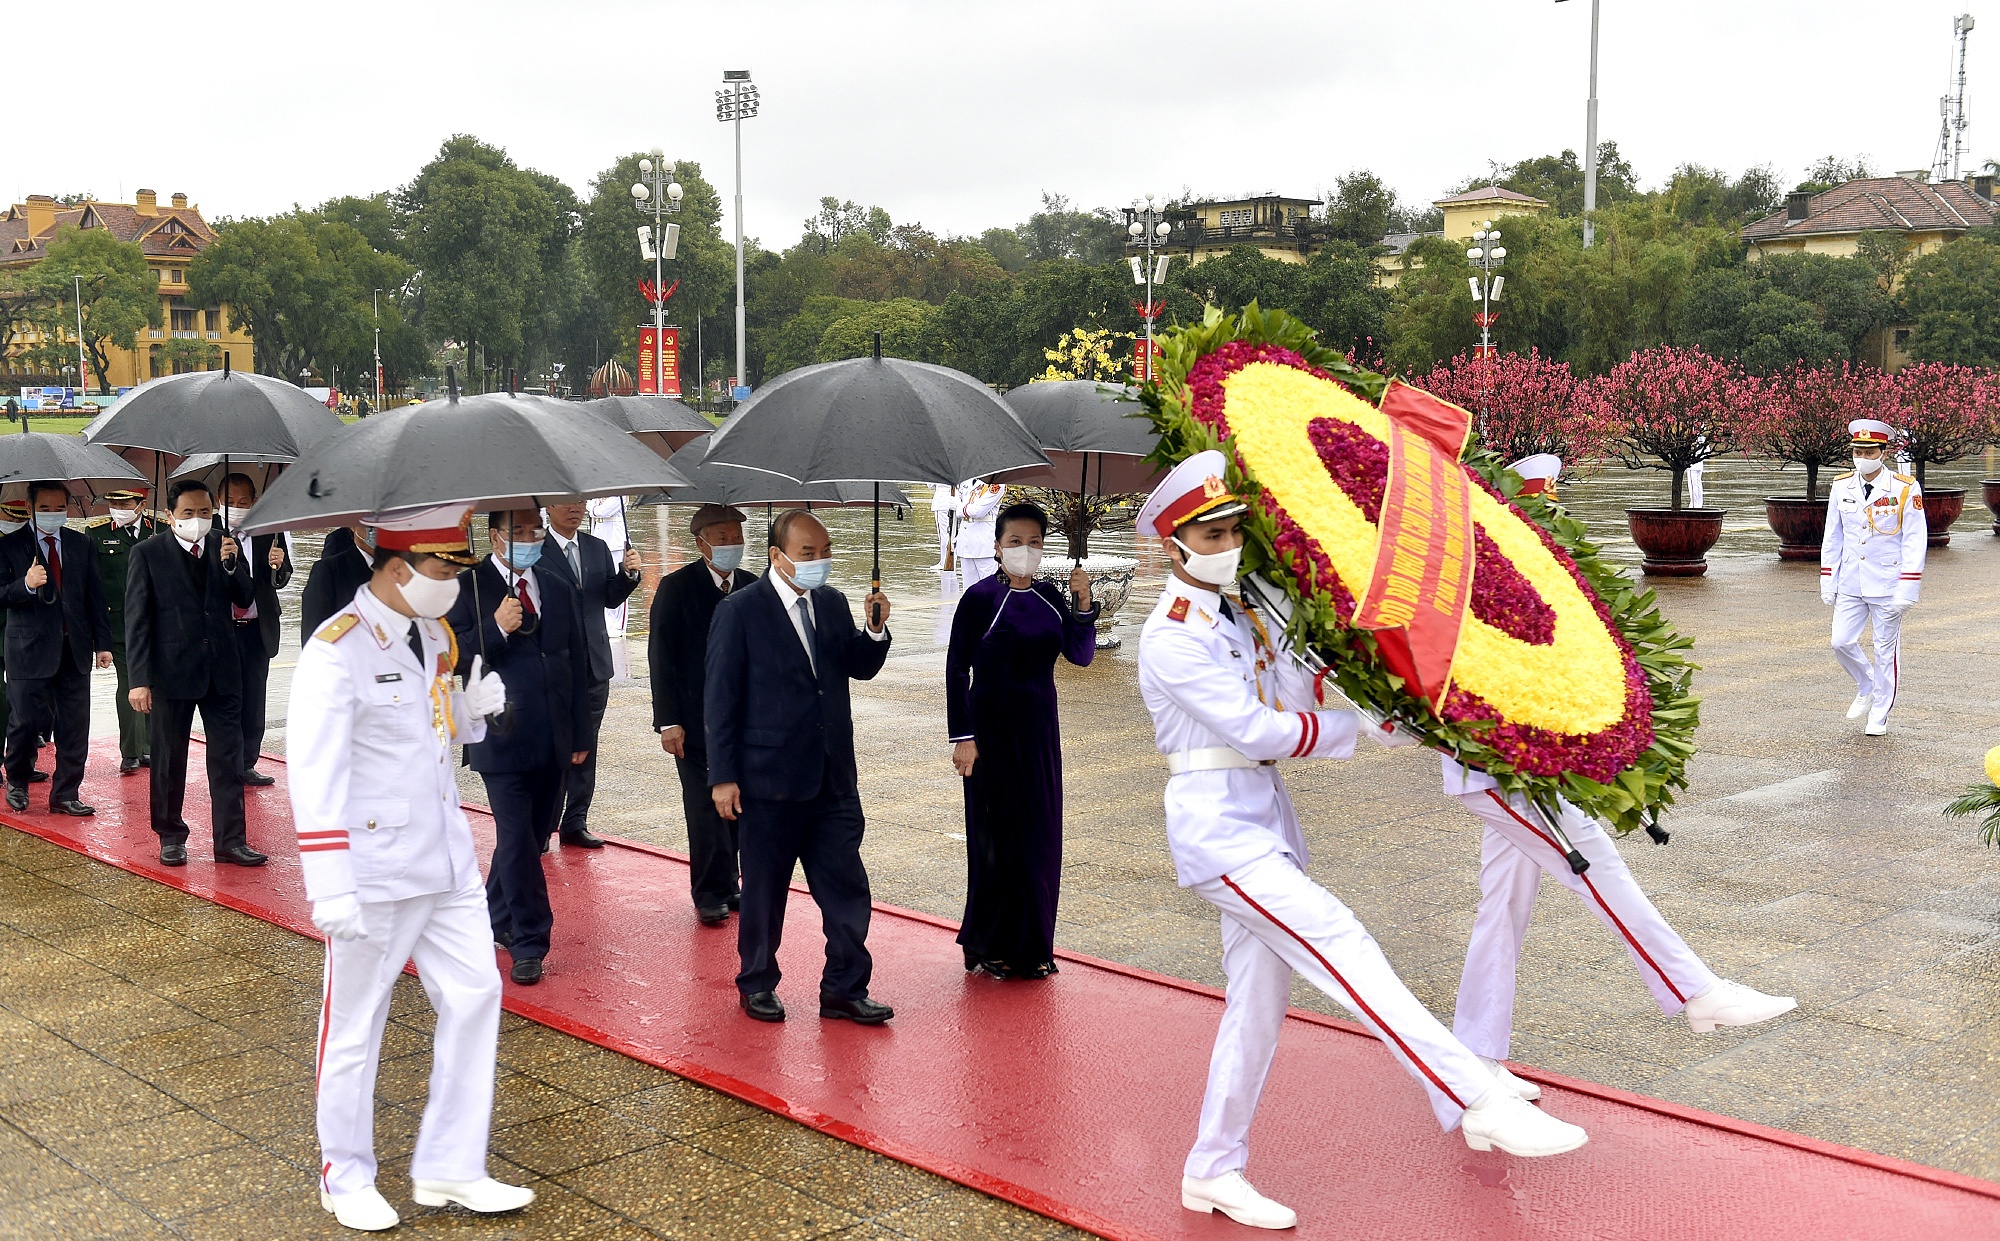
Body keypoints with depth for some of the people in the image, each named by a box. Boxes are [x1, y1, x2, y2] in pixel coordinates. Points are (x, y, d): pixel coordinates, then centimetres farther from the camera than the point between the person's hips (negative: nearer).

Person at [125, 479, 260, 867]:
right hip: (172, 671, -2)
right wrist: (140, 679, -10)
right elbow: (137, 618, -5)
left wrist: (233, 564, -14)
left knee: (228, 756, 3)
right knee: (169, 759, 9)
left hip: (221, 670, 3)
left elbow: (245, 600, 5)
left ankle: (231, 840, 9)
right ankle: (171, 837, 23)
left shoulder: (225, 546, 5)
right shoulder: (148, 553, -5)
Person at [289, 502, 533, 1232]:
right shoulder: (337, 651, -17)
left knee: (475, 996, 9)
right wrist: (331, 889, -25)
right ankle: (346, 1179, 26)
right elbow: (315, 773, -21)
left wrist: (472, 708, -3)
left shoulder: (434, 636, 8)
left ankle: (448, 1170, 21)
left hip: (447, 862, 8)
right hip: (376, 873, -8)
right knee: (354, 1026, 8)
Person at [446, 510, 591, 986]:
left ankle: (497, 917, 31)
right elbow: (453, 657, -9)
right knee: (518, 842, -3)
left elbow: (578, 663, 16)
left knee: (534, 835, 13)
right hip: (503, 738, -5)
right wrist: (496, 629, -24)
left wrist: (581, 732, 14)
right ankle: (529, 942, 5)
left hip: (553, 741, 6)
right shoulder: (469, 586, -4)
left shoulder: (558, 589, 13)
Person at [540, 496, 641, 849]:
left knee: (585, 747, 11)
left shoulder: (598, 548, 12)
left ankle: (575, 822, 19)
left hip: (594, 662, 5)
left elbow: (611, 600, 10)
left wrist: (628, 574, -6)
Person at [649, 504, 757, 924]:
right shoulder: (676, 588, -6)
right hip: (696, 723, -4)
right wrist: (668, 721, -12)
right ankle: (711, 894, 12)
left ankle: (726, 886, 20)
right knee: (706, 810, 1)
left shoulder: (753, 587, 6)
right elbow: (661, 657, -7)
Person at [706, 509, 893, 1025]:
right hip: (770, 778, -5)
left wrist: (875, 631, -6)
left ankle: (844, 989, 15)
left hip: (833, 776, 5)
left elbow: (860, 668, 15)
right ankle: (757, 984, 26)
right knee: (764, 890, 9)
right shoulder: (740, 610, -9)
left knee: (847, 886, 4)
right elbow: (720, 696, -8)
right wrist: (723, 777, -11)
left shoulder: (833, 603, 7)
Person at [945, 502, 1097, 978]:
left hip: (1039, 730, 5)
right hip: (993, 729, -5)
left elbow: (1080, 655, 2)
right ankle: (992, 945, 14)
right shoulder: (980, 598, -10)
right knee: (997, 836, 1)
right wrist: (962, 736, -12)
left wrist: (1084, 604, -12)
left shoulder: (1049, 597, 5)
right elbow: (957, 670, -8)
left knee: (1041, 837, 9)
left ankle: (1034, 946, 21)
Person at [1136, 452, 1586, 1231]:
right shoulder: (1172, 635, -12)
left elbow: (1297, 698, 6)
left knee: (1259, 998, 10)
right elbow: (1257, 730, -15)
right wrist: (1370, 727, -9)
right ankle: (1480, 1104, -21)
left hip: (1264, 822, 9)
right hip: (1217, 825, -9)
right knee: (1340, 945, -17)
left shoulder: (1239, 619, 14)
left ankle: (1213, 1172, 22)